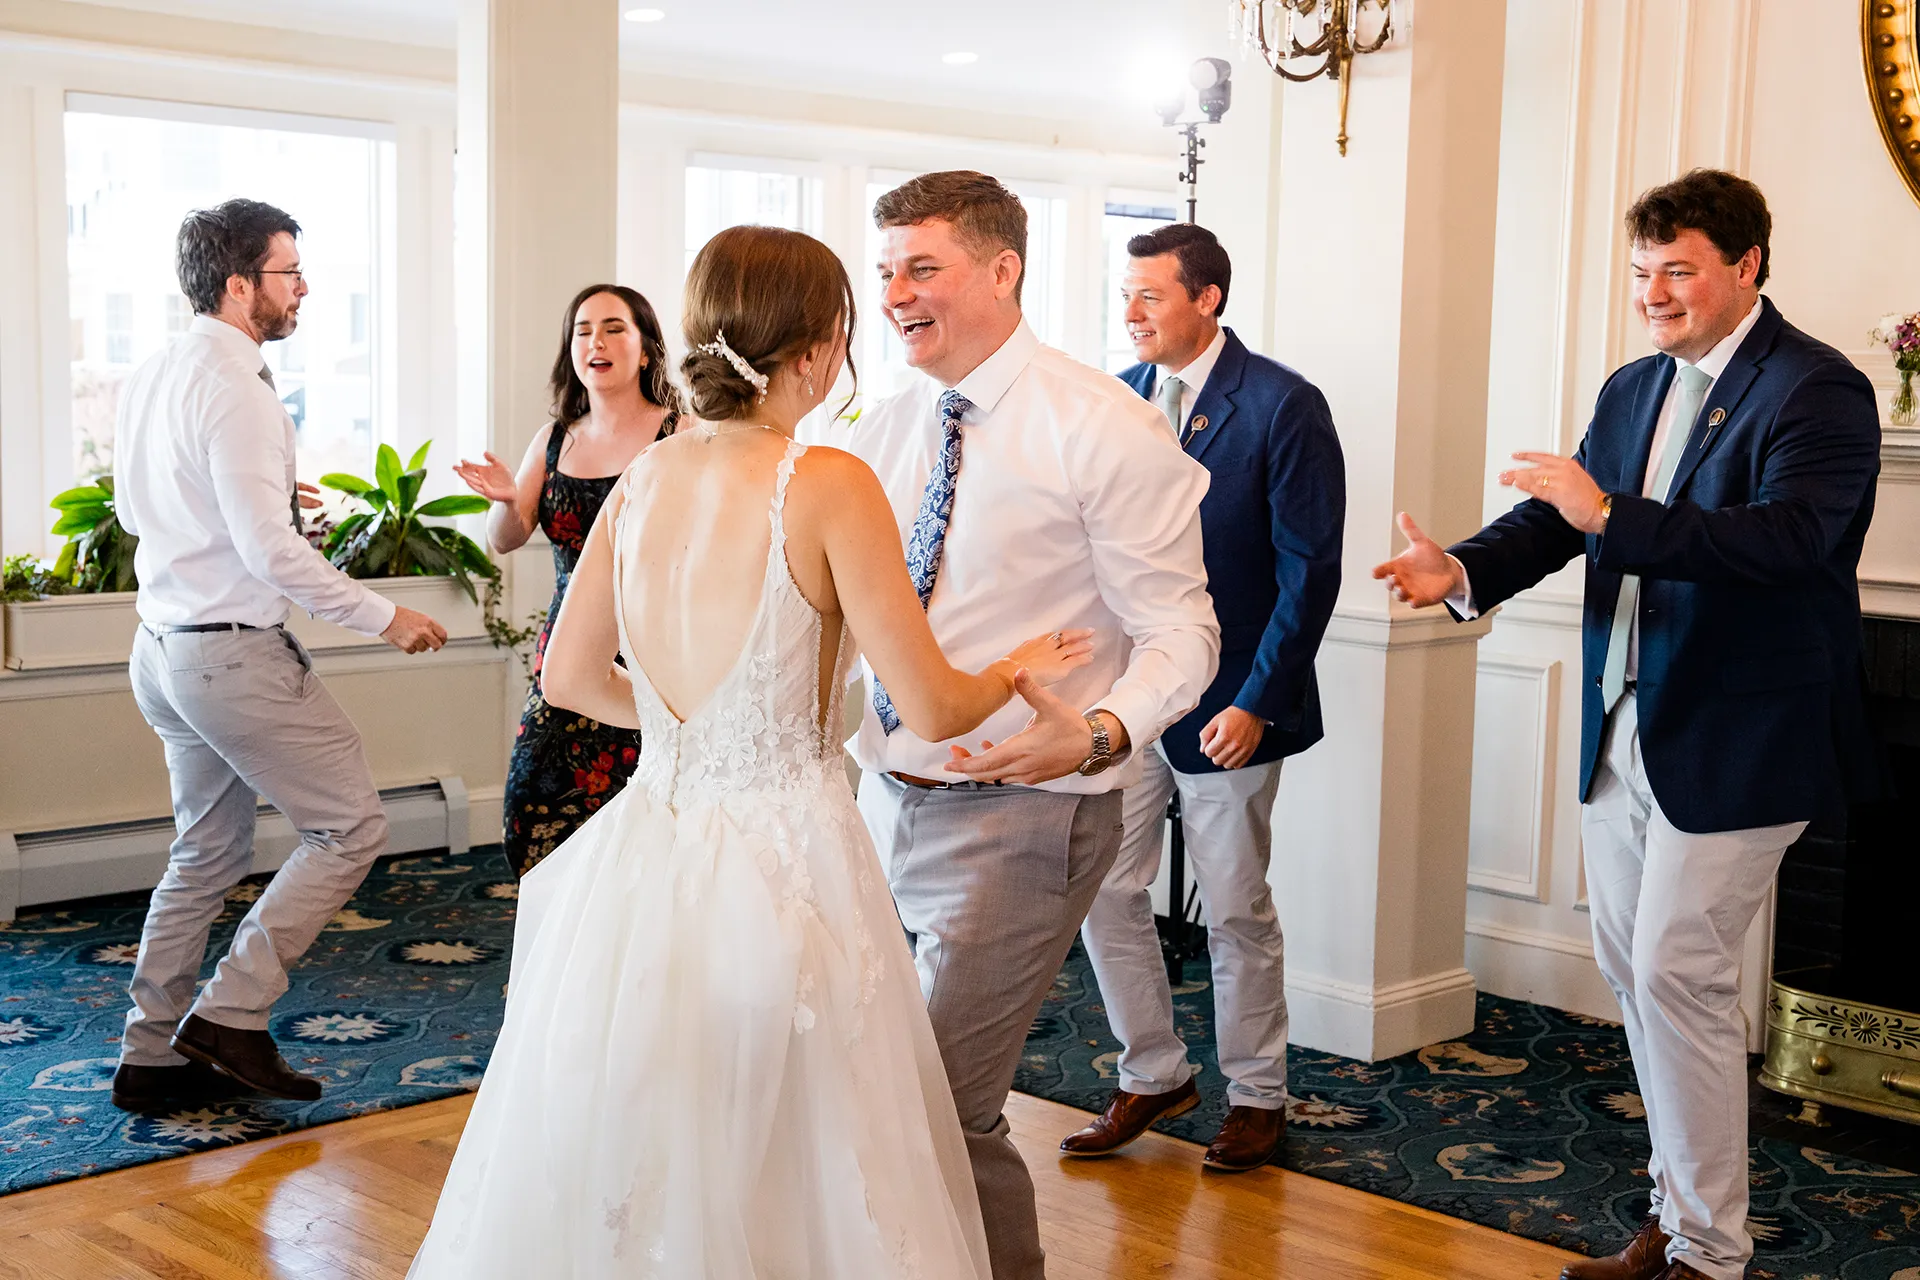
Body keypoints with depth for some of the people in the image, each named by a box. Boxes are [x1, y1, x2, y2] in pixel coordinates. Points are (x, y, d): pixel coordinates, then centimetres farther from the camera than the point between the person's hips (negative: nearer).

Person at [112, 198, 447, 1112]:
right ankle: (232, 1013, 0)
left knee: (208, 849, 19)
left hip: (164, 650, 10)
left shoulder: (149, 378, 10)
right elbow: (270, 550, -24)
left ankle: (150, 1054, 23)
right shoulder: (233, 388, -19)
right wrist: (384, 617, -16)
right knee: (348, 829, 1)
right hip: (235, 653, -10)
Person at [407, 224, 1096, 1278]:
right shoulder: (827, 485, -14)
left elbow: (570, 678, 14)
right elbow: (931, 709, -12)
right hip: (782, 865, -6)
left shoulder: (642, 480, 4)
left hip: (644, 862, 6)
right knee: (780, 1192, 9)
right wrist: (1017, 675, 8)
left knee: (611, 1188, 18)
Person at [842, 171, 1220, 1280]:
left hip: (1016, 817, -7)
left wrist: (1100, 735, -32)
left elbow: (1180, 631, -13)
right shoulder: (882, 436, 9)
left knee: (944, 1108, -9)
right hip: (885, 801, 7)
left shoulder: (1104, 429, -11)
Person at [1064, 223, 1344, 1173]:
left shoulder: (1284, 407, -10)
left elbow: (1310, 569, -12)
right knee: (1105, 894, 6)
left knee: (1236, 912, 8)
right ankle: (1152, 1076, 26)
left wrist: (1257, 701, -15)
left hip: (1227, 707, -5)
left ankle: (1257, 1096, 26)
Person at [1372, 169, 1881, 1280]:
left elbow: (1789, 535, -27)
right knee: (1634, 969, 13)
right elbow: (1563, 519, 6)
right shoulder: (1634, 390, 13)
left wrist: (1611, 516, -31)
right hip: (1624, 730, 8)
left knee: (1677, 972, -7)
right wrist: (1465, 570, -13)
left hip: (1736, 738, -8)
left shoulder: (1818, 390, -12)